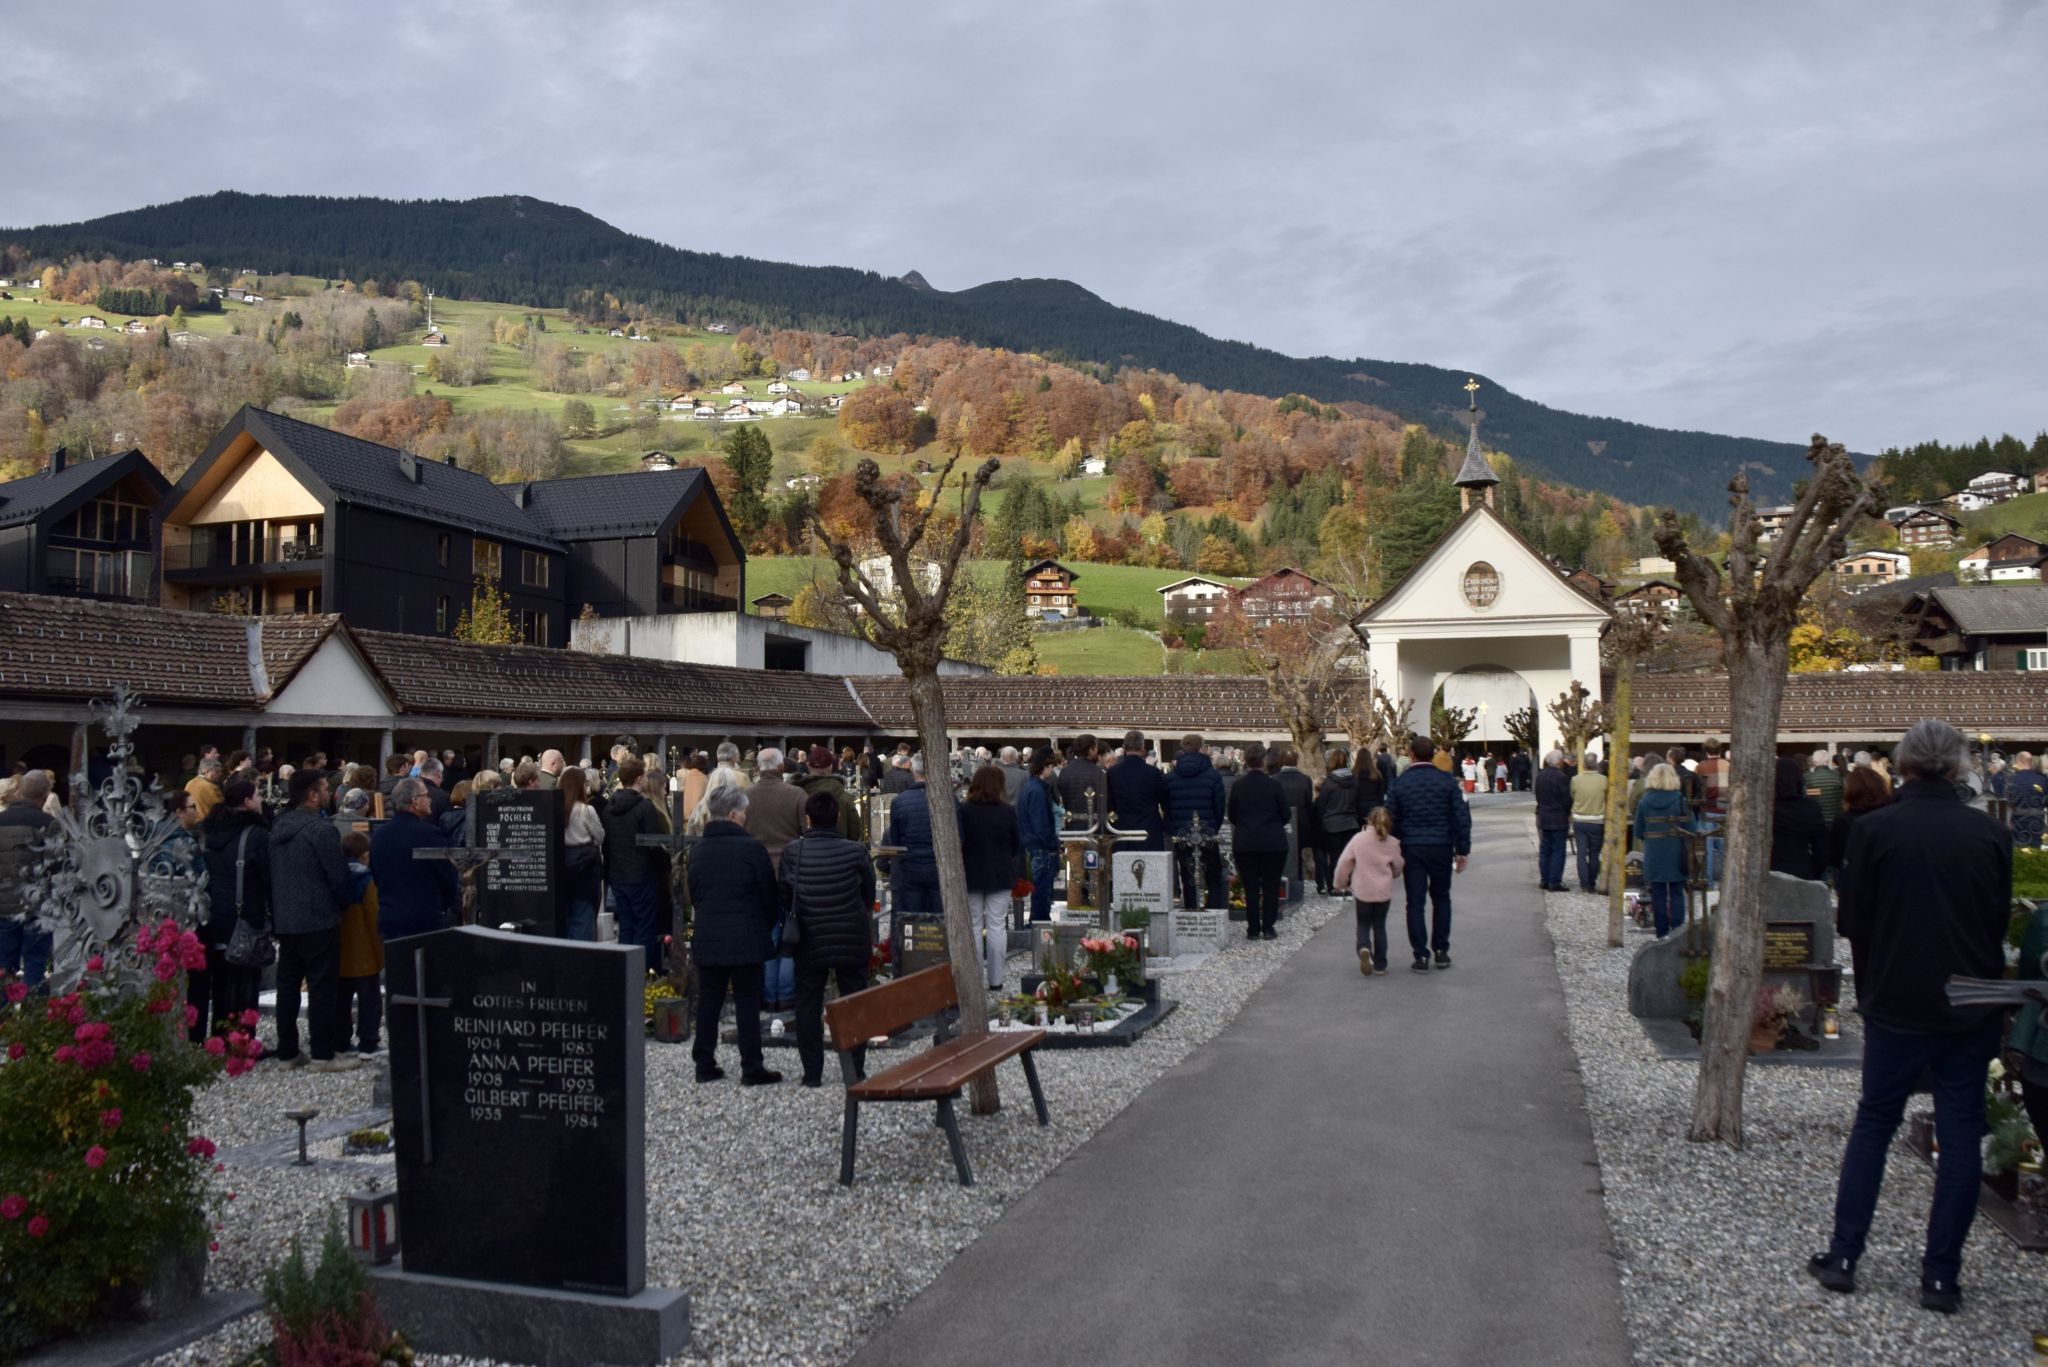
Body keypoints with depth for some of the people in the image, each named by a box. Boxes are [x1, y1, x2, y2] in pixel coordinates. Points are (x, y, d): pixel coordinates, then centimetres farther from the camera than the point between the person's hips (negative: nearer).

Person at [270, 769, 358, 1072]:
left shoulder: (279, 827, 9)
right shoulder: (321, 829, -17)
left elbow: (272, 875, 15)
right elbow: (340, 876, -15)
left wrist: (277, 910, 21)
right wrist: (337, 902, 4)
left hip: (284, 919, 8)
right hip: (318, 920, -8)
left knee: (287, 984, 13)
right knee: (323, 986, -3)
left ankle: (286, 1050, 19)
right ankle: (323, 1054, -2)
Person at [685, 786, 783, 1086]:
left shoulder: (699, 851, 5)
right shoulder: (752, 848, -13)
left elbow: (693, 894, 13)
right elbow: (770, 894, -7)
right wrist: (766, 925, 11)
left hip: (707, 937, 5)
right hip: (746, 939, -5)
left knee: (708, 1001, 12)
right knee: (747, 1003, 1)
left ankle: (705, 1064, 17)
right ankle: (752, 1069, 5)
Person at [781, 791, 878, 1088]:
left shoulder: (794, 852, -9)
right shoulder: (855, 852, -11)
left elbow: (784, 896, 1)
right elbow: (869, 894, 1)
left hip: (809, 941, 0)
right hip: (853, 939, 0)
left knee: (808, 1005, 10)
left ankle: (812, 1072, 11)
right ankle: (856, 1070, 15)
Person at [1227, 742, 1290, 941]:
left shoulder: (1237, 786, -4)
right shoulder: (1274, 785, -8)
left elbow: (1231, 815, 5)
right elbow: (1286, 814, -2)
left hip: (1244, 843, 1)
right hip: (1273, 843, -1)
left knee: (1250, 887, 7)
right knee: (1271, 886, 6)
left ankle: (1253, 929, 7)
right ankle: (1268, 928, 5)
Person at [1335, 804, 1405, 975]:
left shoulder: (1358, 839, -8)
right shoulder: (1392, 843, -5)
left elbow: (1344, 862, -7)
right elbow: (1397, 867, 5)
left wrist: (1342, 883, 9)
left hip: (1362, 891, -1)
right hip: (1384, 891, 1)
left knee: (1363, 925, 12)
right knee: (1379, 926, 13)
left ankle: (1364, 948, -19)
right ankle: (1380, 964, 14)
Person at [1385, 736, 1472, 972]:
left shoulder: (1399, 784, -1)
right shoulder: (1447, 780, -3)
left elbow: (1391, 820, 2)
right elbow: (1462, 817, -5)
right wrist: (1463, 850, 2)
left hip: (1412, 849, 0)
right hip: (1441, 848, 1)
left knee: (1415, 902, 3)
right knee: (1441, 898, 16)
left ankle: (1421, 956, 1)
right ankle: (1441, 951, 17)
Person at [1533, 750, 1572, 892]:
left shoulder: (1540, 775, 5)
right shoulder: (1561, 777, -18)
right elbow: (1567, 799, -15)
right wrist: (1568, 813, 3)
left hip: (1543, 817, 7)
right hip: (1558, 819, -7)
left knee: (1544, 849, 12)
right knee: (1558, 851, -1)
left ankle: (1544, 880, 16)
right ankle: (1554, 882, -2)